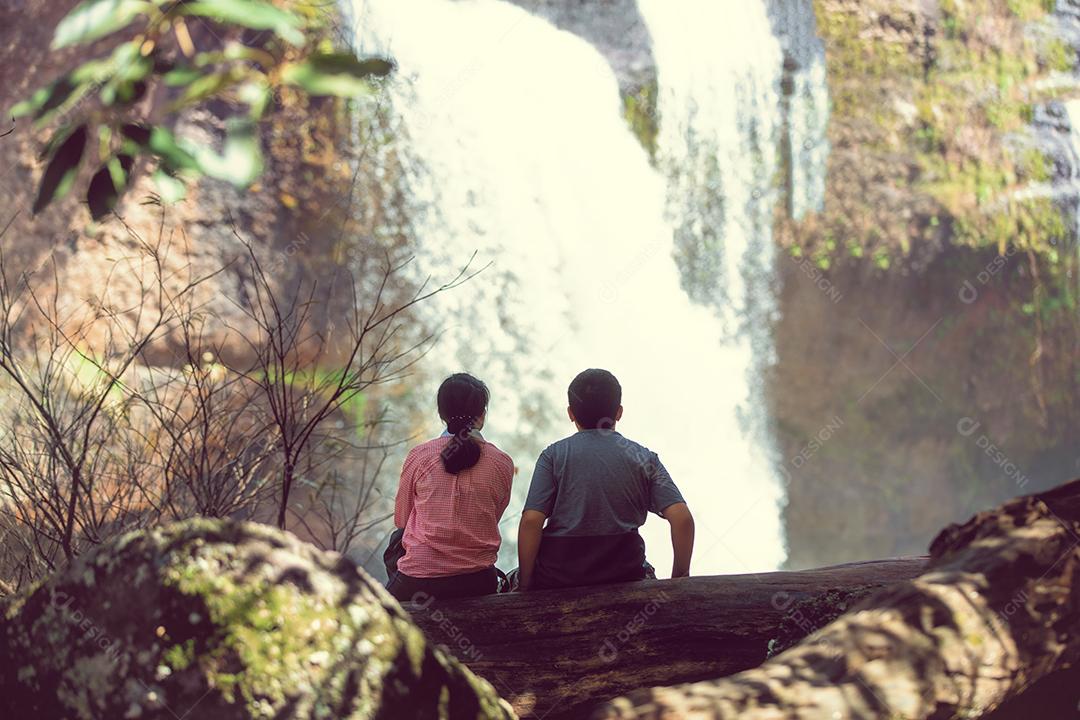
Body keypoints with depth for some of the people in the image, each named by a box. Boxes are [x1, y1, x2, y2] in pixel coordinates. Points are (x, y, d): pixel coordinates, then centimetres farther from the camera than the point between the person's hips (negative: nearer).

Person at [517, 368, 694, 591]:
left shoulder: (554, 455, 2)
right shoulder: (643, 457, 6)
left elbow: (531, 521, -8)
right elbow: (682, 518, -4)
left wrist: (525, 587, -2)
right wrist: (680, 578, 5)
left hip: (557, 579, -1)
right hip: (624, 576, 1)